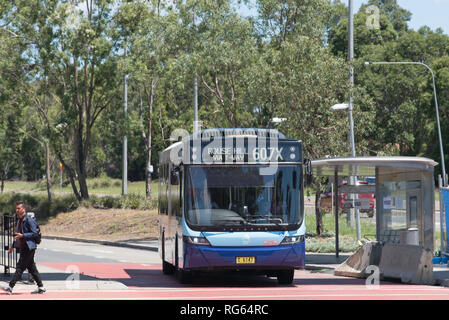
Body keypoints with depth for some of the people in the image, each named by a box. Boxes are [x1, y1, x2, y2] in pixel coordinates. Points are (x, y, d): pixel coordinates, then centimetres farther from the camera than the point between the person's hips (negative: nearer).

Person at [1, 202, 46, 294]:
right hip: (23, 248, 9)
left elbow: (35, 233, -17)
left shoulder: (29, 220, -12)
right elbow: (17, 235, 25)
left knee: (20, 268, -9)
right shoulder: (19, 221, 16)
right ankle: (41, 287, 16)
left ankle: (10, 287, -11)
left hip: (28, 248, -9)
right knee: (32, 268, 11)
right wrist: (13, 246, 22)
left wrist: (22, 235, -24)